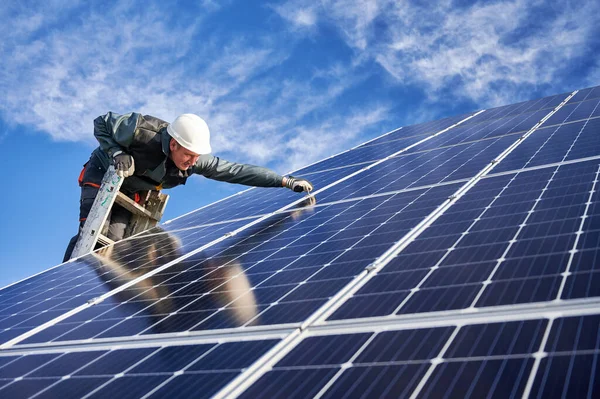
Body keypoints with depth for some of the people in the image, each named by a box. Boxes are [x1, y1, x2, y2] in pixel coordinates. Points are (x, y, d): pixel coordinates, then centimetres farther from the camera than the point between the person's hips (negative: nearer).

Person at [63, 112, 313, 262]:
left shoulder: (196, 161, -22)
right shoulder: (141, 131, -35)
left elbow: (237, 171, -21)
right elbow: (101, 123, -18)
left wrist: (285, 181, -24)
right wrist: (117, 154, -32)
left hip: (130, 192, 4)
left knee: (114, 241, -12)